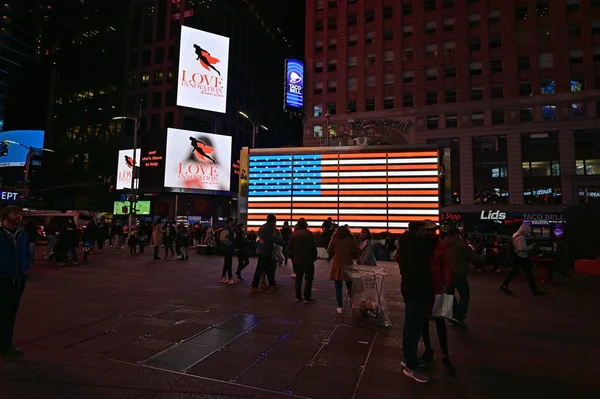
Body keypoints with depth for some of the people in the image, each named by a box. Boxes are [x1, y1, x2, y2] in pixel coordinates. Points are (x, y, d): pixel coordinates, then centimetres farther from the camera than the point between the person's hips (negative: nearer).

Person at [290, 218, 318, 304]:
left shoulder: (293, 234, 6)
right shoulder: (308, 233, -12)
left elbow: (291, 248, 11)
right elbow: (313, 246, -13)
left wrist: (293, 259, 19)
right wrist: (314, 257, 0)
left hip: (297, 260, 6)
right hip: (307, 260, -6)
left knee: (298, 278, 13)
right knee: (308, 278, 1)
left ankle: (298, 296, 18)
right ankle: (307, 298, 0)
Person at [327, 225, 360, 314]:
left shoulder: (335, 238, 1)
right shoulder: (351, 239, 2)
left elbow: (329, 251, 0)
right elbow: (358, 251, -2)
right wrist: (352, 257, 13)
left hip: (337, 265, -1)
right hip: (348, 265, 1)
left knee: (338, 288, 7)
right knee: (350, 287, 14)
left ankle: (340, 307, 10)